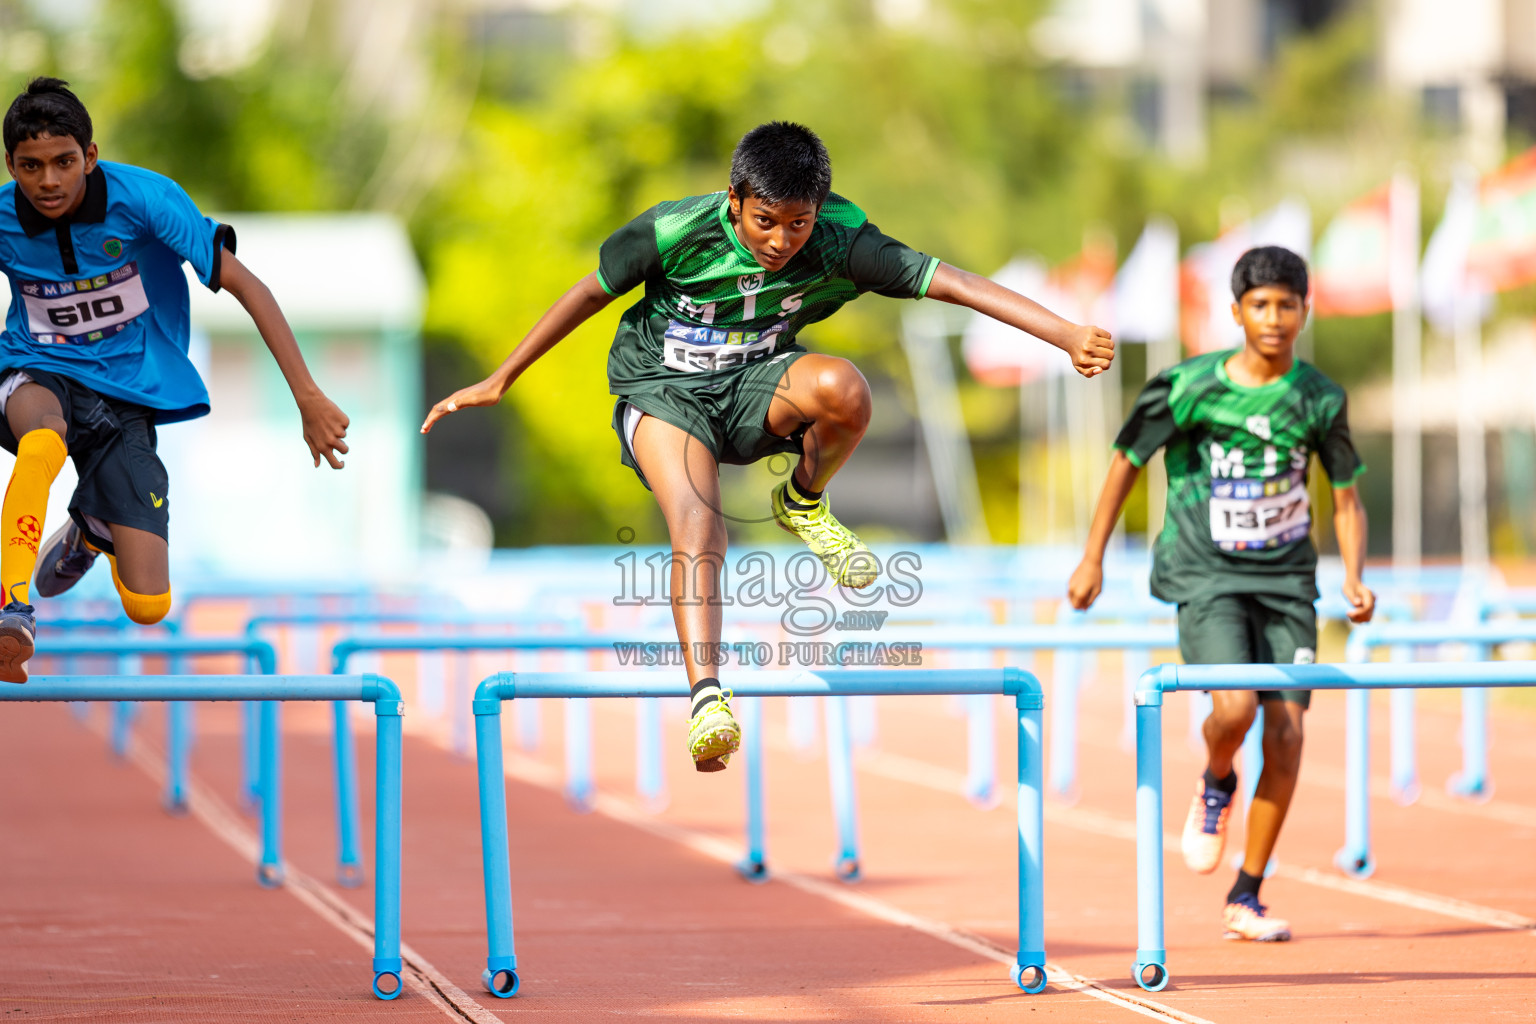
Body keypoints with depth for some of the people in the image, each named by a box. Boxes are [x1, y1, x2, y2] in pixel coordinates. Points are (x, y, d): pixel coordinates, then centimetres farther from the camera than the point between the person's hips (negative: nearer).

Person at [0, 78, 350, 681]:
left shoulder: (143, 199, -17)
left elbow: (243, 285, -14)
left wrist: (309, 399, -19)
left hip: (128, 392, 1)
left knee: (148, 607, -8)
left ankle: (90, 529, 26)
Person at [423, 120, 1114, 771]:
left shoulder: (838, 241, -20)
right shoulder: (676, 233, -22)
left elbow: (949, 281, -24)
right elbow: (591, 293, -7)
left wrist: (1069, 336, -33)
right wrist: (498, 382, 0)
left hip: (756, 384, 2)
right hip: (664, 389, -2)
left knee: (843, 390, -31)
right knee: (697, 527, -30)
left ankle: (804, 503, 1)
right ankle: (706, 696, -35)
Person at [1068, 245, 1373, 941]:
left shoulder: (1320, 399, 0)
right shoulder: (1188, 387, -8)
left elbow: (1346, 498, 9)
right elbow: (1128, 461, 4)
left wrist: (1354, 579, -6)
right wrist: (1092, 560, 5)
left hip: (1287, 579, 3)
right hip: (1208, 577, -3)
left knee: (1286, 730, -6)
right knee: (1234, 706, -25)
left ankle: (1246, 899, 7)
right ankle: (1215, 786, 12)